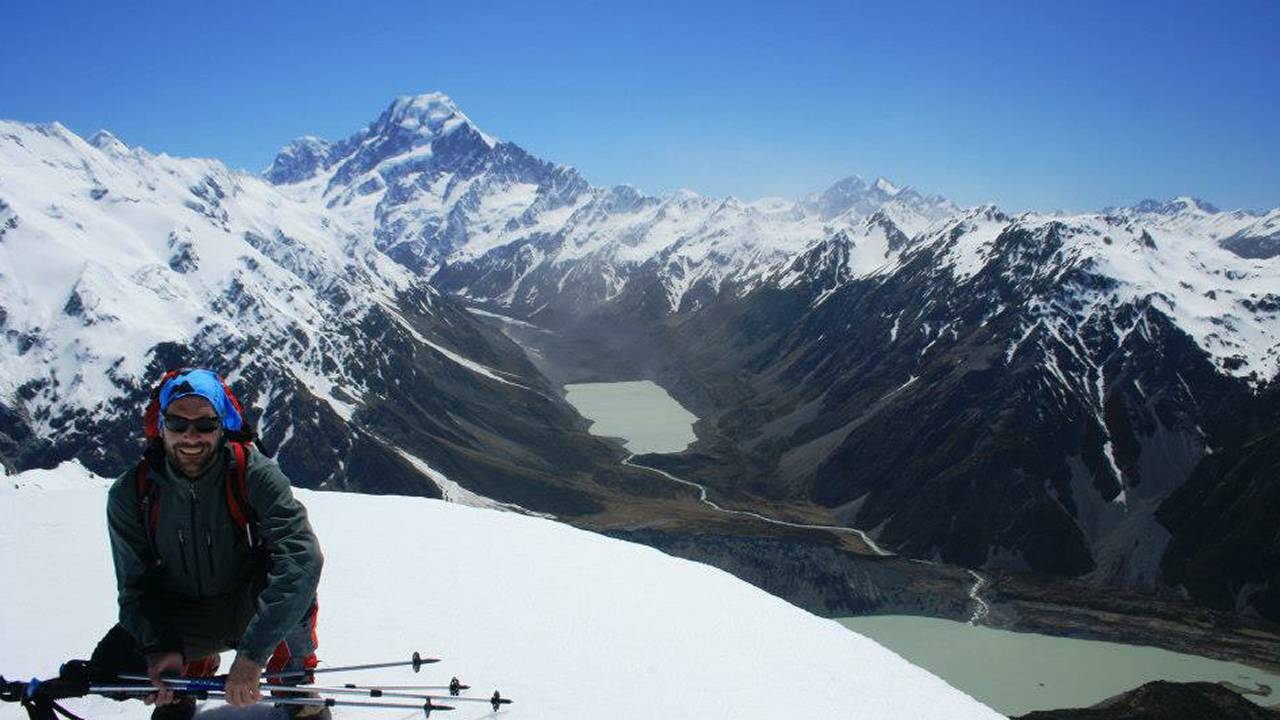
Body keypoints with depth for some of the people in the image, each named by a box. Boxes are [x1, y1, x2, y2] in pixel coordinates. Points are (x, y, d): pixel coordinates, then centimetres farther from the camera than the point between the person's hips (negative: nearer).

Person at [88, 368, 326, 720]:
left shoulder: (253, 473, -24)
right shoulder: (131, 493, -13)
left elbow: (302, 555, -37)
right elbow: (135, 588, -7)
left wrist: (252, 652, -44)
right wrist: (161, 648, -28)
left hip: (249, 607, -3)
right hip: (182, 616, 3)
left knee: (295, 572, -33)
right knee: (111, 667, -21)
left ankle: (294, 676, -6)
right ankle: (195, 666, 14)